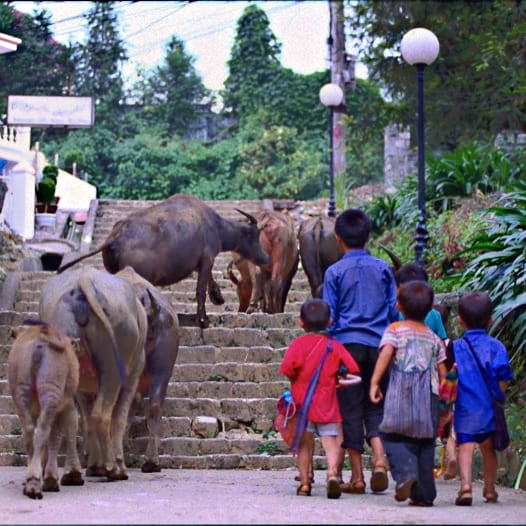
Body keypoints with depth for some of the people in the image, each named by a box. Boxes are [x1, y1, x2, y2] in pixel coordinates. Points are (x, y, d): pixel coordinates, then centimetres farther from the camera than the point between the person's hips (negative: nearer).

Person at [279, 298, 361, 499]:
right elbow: (353, 368, -2)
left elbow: (287, 366, -20)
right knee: (330, 439, 0)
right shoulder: (334, 345, 3)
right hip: (327, 403, 1)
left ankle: (304, 481, 10)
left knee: (305, 443, 10)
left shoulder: (298, 343, -4)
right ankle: (332, 471, -24)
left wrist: (294, 379, -1)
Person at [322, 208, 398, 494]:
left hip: (348, 343, -2)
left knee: (351, 409, 3)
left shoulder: (335, 272, -2)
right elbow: (394, 311, 8)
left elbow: (329, 316, -2)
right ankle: (379, 458, -12)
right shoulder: (383, 269, 5)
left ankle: (357, 476, 4)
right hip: (378, 345, 2)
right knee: (375, 406, 11)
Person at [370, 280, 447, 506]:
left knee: (394, 437, 1)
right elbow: (442, 371, 13)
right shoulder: (433, 338, 15)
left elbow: (386, 354, -13)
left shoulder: (395, 329, 3)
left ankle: (405, 474, -24)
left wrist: (375, 382, -14)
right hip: (428, 395, 4)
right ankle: (424, 493, 7)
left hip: (401, 393, -3)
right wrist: (440, 396, 24)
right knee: (425, 441, 8)